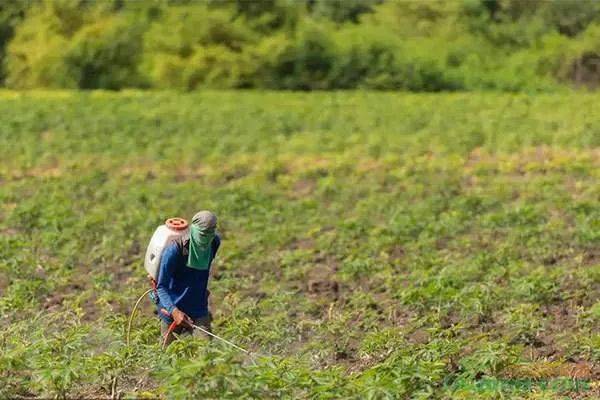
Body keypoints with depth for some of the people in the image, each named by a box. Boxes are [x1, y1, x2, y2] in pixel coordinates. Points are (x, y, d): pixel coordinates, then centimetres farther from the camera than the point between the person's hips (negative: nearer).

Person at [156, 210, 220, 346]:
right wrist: (174, 311, -37)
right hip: (173, 309, -3)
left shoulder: (214, 243, -7)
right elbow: (161, 287, -22)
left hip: (199, 310, 3)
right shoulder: (175, 249, -23)